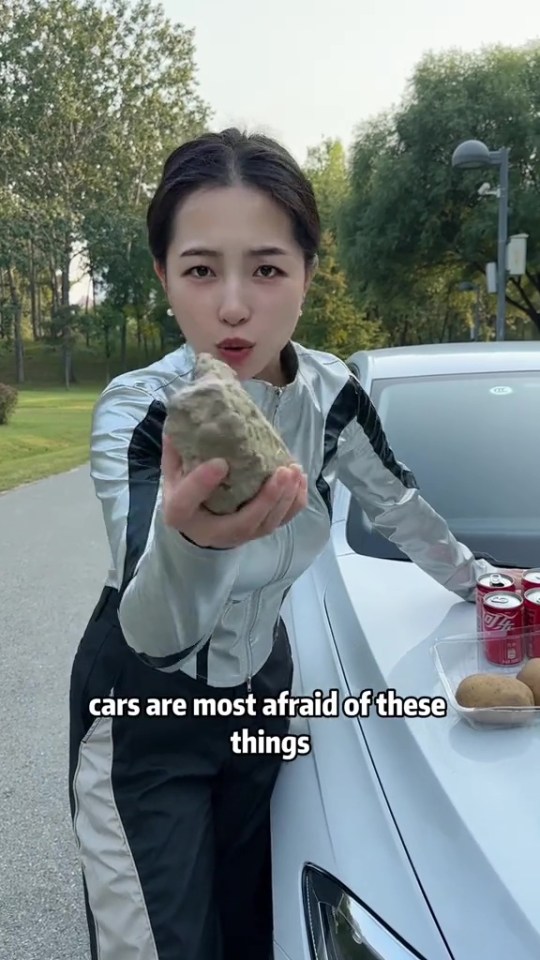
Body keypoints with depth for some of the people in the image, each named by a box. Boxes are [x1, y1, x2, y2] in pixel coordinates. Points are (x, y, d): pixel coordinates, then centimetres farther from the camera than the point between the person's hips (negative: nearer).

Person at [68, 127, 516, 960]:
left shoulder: (331, 390, -13)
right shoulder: (136, 410, -27)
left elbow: (394, 501, 7)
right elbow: (152, 631, -39)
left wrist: (474, 580, 18)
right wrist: (191, 537, -60)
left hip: (261, 690, 5)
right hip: (143, 715, -4)